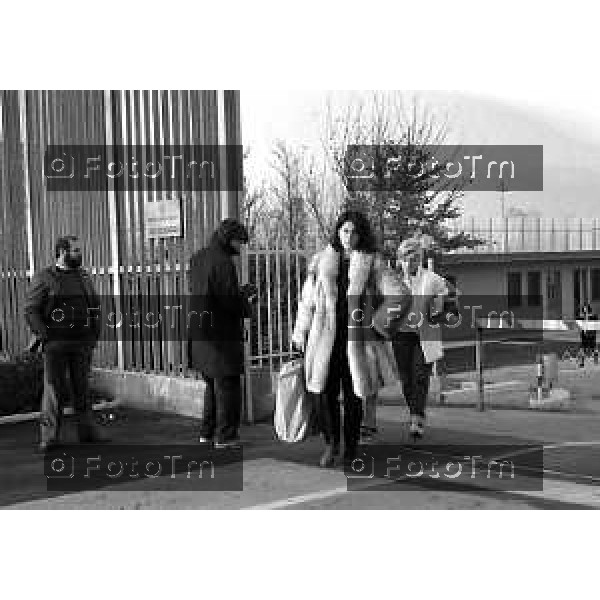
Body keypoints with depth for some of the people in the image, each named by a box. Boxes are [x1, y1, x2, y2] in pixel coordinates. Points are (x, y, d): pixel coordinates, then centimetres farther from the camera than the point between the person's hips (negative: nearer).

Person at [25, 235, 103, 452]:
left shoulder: (84, 277, 12)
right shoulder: (44, 278, -3)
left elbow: (95, 306, 18)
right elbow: (30, 310, -7)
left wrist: (94, 335, 10)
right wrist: (44, 336, -14)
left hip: (82, 343, 4)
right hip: (55, 344, -4)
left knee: (82, 389, 9)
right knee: (54, 389, -2)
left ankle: (87, 431, 15)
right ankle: (49, 437, 3)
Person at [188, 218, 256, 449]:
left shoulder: (198, 258, 11)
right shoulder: (223, 263, -18)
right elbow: (231, 302, -20)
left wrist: (241, 293, 14)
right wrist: (247, 300, 2)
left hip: (200, 335, 9)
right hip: (222, 335, -9)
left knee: (212, 385, 20)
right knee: (228, 386, 2)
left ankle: (207, 433, 25)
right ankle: (225, 437, 8)